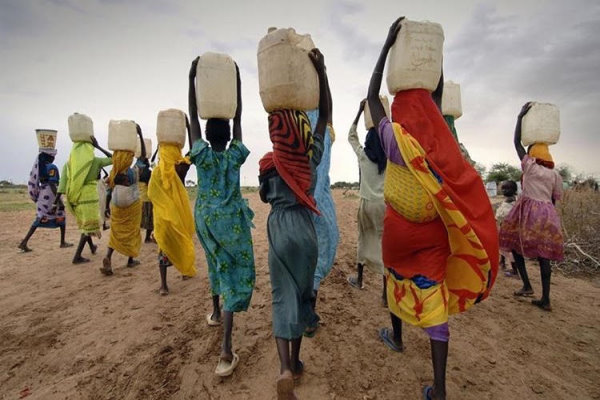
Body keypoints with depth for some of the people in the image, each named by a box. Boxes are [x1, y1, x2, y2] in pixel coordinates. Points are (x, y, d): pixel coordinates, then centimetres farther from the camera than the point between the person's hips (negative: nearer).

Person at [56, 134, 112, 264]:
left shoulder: (69, 162, 5)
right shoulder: (95, 161, -6)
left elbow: (63, 181, -4)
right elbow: (112, 159, 9)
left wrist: (58, 198, -6)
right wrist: (99, 147, 7)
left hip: (75, 198, 5)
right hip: (89, 197, -5)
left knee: (84, 223, 22)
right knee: (89, 226, 3)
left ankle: (92, 247, 42)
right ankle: (77, 256, -2)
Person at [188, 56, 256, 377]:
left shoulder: (202, 156, -3)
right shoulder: (235, 156, -5)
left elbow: (193, 117, -2)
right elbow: (238, 118, 2)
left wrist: (192, 79, -1)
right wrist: (237, 83, 4)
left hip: (206, 219, 3)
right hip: (232, 221, -3)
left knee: (218, 265, 25)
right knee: (235, 275, -4)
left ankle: (216, 313, 44)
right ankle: (226, 349, -10)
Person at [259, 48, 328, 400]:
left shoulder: (269, 163, -6)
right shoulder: (313, 157, -5)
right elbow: (326, 114, 3)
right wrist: (321, 71, 0)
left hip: (280, 229, -1)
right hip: (306, 229, 1)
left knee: (284, 297, 8)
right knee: (302, 292, 15)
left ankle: (286, 368, -5)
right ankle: (295, 361, 29)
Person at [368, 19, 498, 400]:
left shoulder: (394, 136, -11)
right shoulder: (439, 135, -2)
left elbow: (372, 94, 2)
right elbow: (438, 93, 16)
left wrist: (388, 43, 6)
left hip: (400, 228, -2)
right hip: (434, 230, 2)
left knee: (397, 278, 23)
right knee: (434, 292, 4)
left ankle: (396, 336, 45)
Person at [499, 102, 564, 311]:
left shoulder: (530, 166, 1)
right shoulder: (555, 174, 13)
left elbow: (516, 142, 6)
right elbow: (555, 199, 13)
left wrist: (521, 116, 11)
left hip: (528, 211, -5)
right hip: (547, 214, 5)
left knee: (515, 244, 11)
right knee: (543, 254, 5)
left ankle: (527, 285, 4)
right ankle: (545, 299, 6)